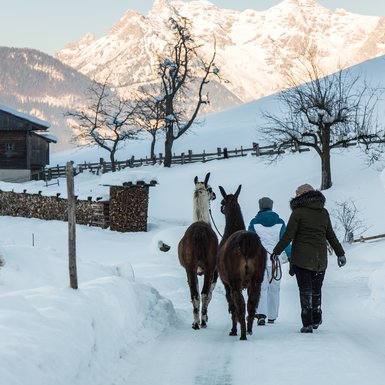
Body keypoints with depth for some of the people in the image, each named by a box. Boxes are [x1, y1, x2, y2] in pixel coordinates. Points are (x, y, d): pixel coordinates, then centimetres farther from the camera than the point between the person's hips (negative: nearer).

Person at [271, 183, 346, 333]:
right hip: (320, 258, 4)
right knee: (316, 289, 18)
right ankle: (316, 320, 25)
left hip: (301, 258, -4)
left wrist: (276, 252, -5)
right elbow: (331, 236, 12)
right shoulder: (323, 212, 7)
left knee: (305, 290, -2)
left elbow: (288, 236, -11)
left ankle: (307, 323, -6)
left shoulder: (298, 212, -7)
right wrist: (340, 253, 20)